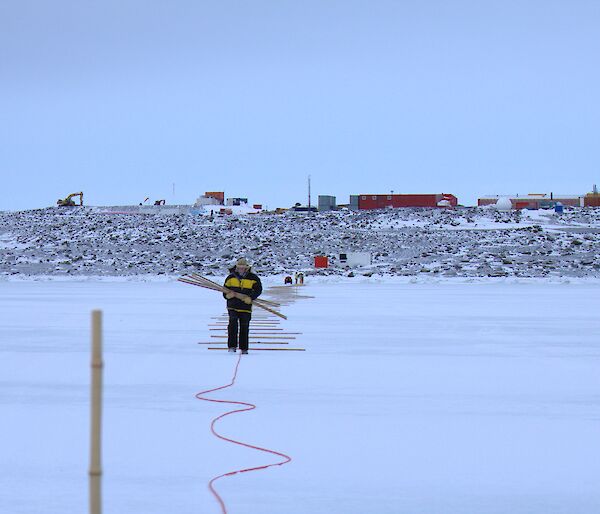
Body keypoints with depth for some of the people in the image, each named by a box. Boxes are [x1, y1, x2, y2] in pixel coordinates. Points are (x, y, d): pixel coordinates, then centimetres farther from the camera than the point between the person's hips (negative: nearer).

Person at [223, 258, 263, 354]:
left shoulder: (253, 278, 0)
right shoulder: (231, 277, 6)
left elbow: (258, 289, -6)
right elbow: (225, 291, 11)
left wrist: (250, 297, -21)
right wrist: (228, 295, -12)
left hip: (246, 307, 0)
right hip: (233, 306, 0)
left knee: (244, 328, 6)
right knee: (233, 324, -17)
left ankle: (244, 348, 16)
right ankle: (232, 346, -14)